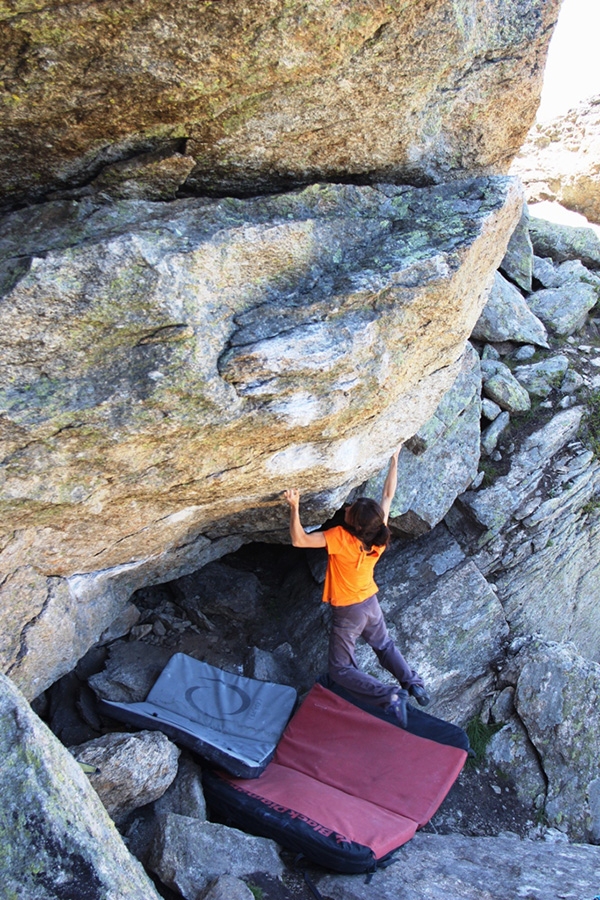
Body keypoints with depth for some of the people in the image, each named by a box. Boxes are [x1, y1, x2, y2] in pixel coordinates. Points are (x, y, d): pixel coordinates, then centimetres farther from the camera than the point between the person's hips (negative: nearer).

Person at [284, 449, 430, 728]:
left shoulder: (341, 538, -33)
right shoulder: (379, 534, -16)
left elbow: (299, 540, -35)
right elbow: (388, 495, -3)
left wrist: (294, 507, -39)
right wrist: (394, 459, 4)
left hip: (347, 613, -6)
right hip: (371, 603, 6)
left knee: (340, 670, 7)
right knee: (384, 645, 31)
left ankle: (389, 696, -9)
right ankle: (412, 682, 13)